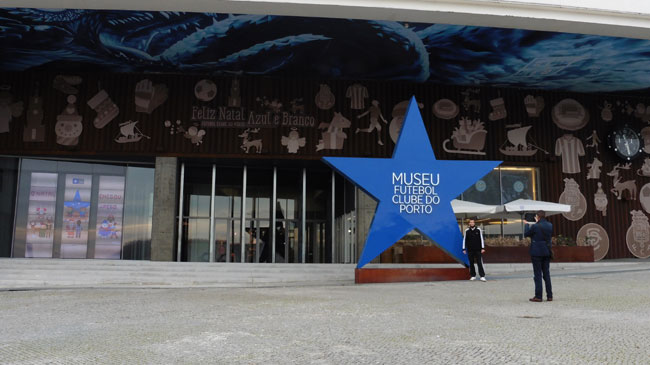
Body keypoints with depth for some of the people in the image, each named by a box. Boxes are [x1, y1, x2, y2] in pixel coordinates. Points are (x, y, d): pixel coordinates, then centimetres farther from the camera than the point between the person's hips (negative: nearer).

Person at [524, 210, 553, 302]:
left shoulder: (535, 226, -16)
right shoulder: (550, 225, 1)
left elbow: (526, 234, -3)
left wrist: (527, 225, 15)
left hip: (537, 253, -6)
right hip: (547, 253, 6)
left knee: (538, 275, -1)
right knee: (546, 274, 13)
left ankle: (538, 296, -1)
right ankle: (549, 296, 15)